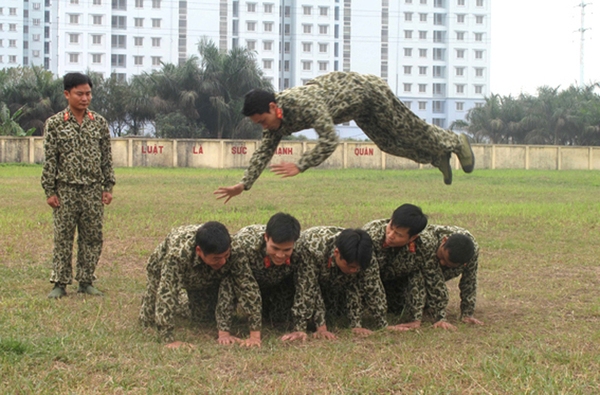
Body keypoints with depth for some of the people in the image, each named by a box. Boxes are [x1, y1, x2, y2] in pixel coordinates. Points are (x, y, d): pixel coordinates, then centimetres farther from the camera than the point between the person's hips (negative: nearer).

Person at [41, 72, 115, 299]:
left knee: (92, 238, 5)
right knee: (63, 238, 1)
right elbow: (49, 159, -2)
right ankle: (60, 283, 9)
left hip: (93, 191, 2)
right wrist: (49, 191, -5)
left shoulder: (99, 123, 6)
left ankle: (86, 282, 15)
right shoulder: (54, 124, -1)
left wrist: (108, 187, 4)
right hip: (65, 191, -2)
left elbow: (107, 158, 9)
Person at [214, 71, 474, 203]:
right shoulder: (275, 118, -16)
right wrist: (245, 184, -13)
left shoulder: (305, 104, -41)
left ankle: (456, 143, 32)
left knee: (411, 132, 7)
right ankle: (439, 157, 39)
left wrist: (299, 167, -44)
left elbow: (329, 141, -43)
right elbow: (264, 151, -7)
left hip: (369, 91, -8)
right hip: (357, 108, 8)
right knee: (389, 144, 19)